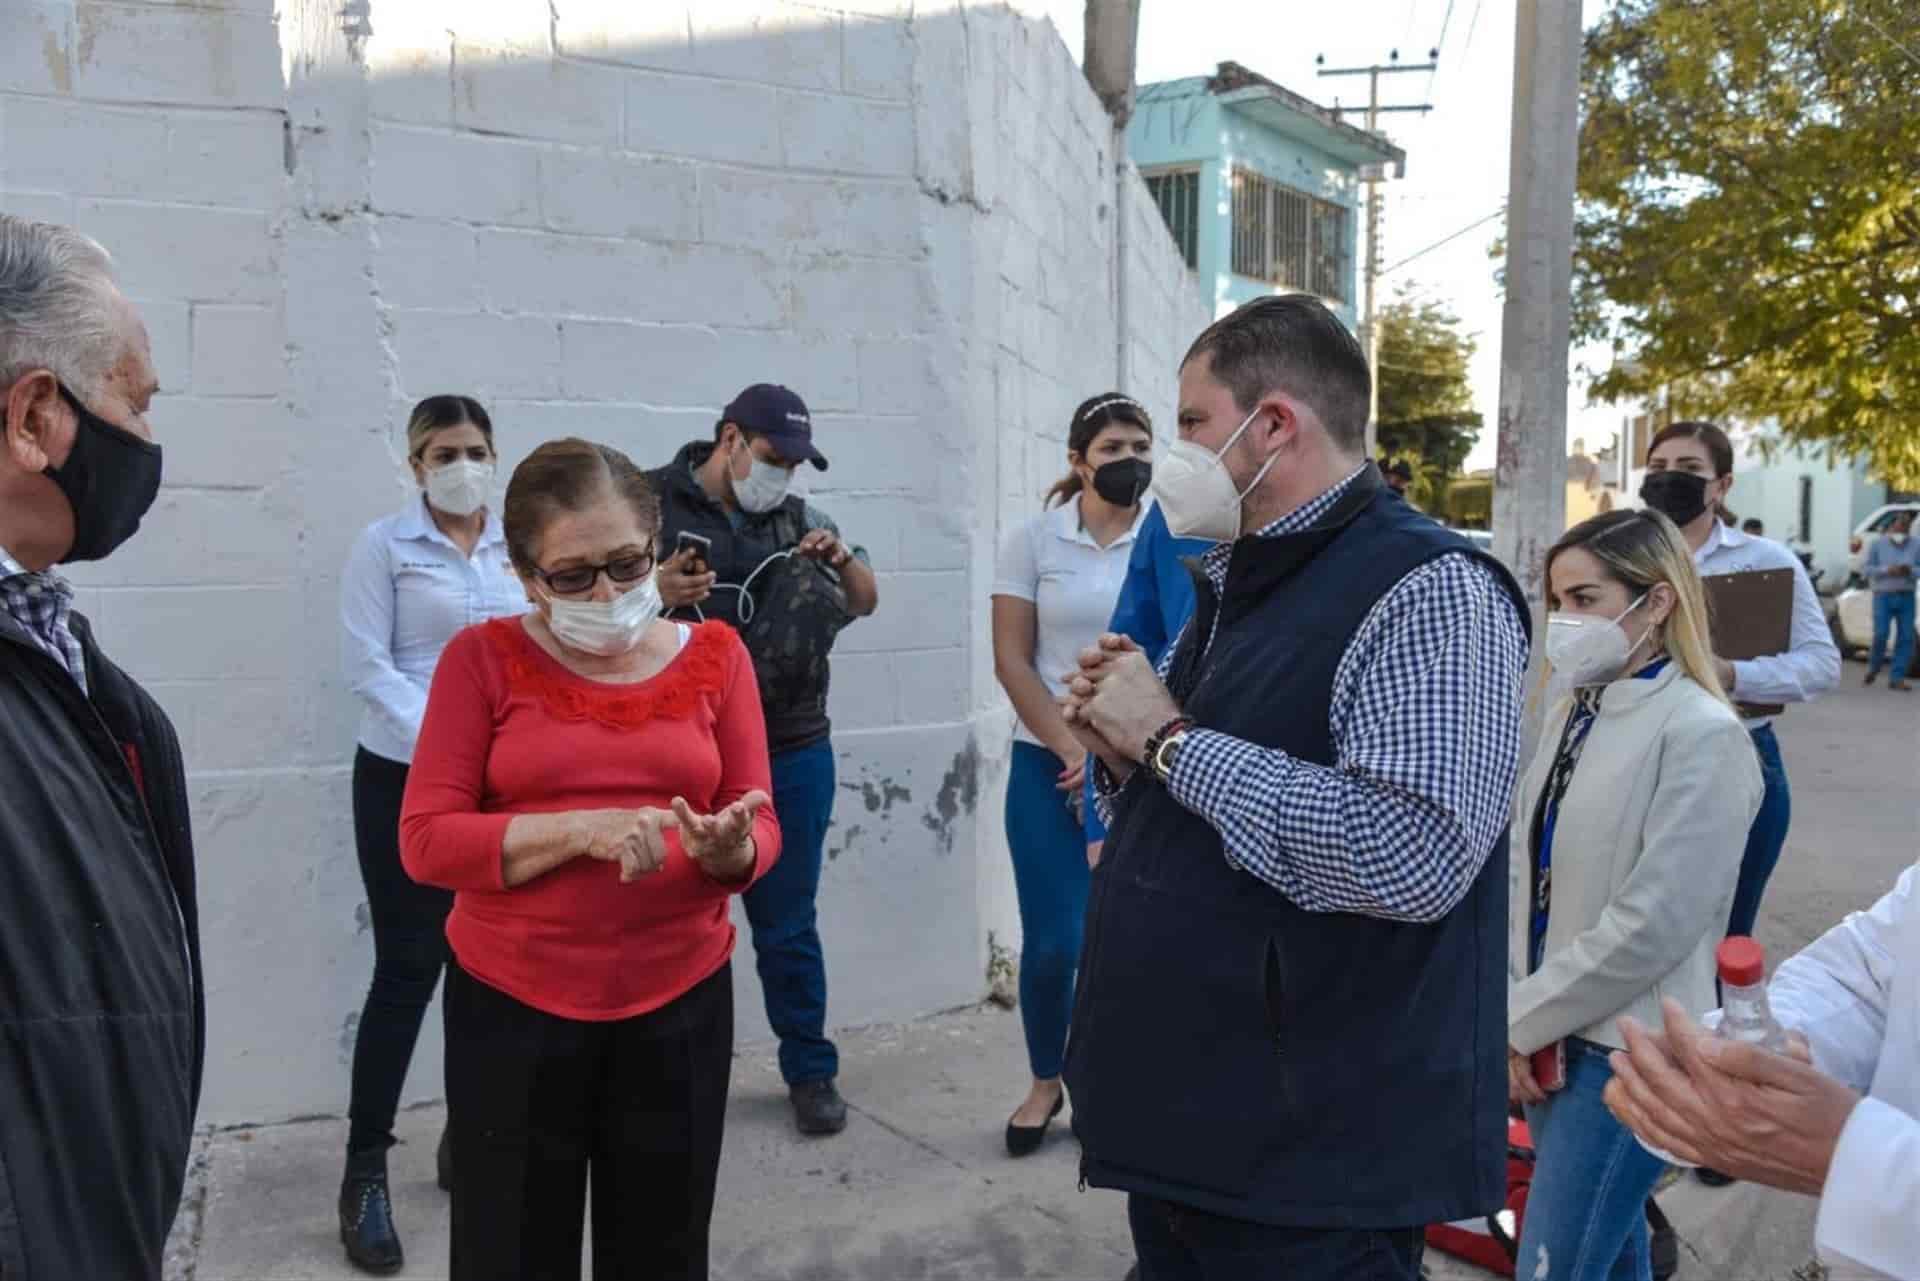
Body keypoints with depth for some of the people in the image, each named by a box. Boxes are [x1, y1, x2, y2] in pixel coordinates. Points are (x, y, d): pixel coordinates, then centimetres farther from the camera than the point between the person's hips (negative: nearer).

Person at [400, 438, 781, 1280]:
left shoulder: (715, 655, 1)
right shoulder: (481, 659, -3)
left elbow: (760, 830, 1)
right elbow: (427, 841, -9)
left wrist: (728, 850, -22)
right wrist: (580, 830, -22)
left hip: (679, 1003, 2)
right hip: (513, 1006, -1)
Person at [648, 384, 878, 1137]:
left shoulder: (798, 517, 10)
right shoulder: (653, 503, -1)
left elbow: (866, 603, 13)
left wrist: (842, 559, -8)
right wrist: (655, 590, -23)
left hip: (792, 756, 3)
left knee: (788, 927, 10)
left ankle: (811, 1073, 24)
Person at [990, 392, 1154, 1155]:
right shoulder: (1034, 541, 0)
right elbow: (1012, 661, -2)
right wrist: (1071, 751, -9)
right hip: (1051, 763, 0)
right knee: (1051, 942, 1)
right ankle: (1045, 1083, 25)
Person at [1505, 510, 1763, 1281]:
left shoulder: (1701, 734, -15)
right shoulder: (1574, 710, 7)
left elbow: (1653, 922, -19)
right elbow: (1526, 872, 5)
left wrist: (1523, 1019, -12)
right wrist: (1516, 1014, -4)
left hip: (1626, 1049, -7)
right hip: (1552, 1040, 7)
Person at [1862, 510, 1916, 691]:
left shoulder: (1915, 546, 5)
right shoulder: (1879, 544, 1)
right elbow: (1868, 568, 0)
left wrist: (1910, 571, -15)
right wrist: (1887, 570, -16)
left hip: (1906, 597, 2)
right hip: (1884, 595, -2)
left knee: (1905, 637, -3)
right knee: (1881, 634, -9)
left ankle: (1897, 679, 3)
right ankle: (1873, 667, 18)